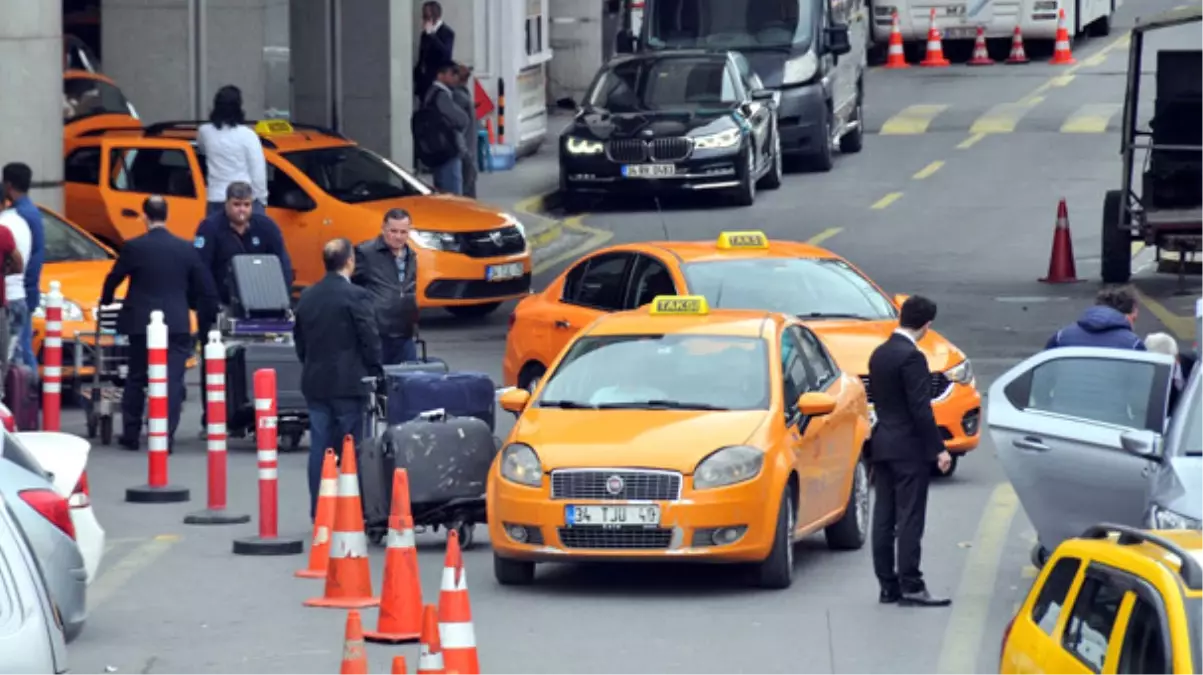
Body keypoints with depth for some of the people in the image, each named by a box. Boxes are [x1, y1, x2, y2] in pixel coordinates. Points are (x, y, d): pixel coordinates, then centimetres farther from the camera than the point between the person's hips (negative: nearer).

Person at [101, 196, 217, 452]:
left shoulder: (134, 247, -4)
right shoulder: (186, 249, 2)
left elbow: (113, 279, 9)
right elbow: (203, 289, 7)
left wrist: (105, 301, 29)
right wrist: (202, 308, 27)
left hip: (141, 323, 0)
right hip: (177, 324, 0)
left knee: (136, 379, 14)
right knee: (172, 381, -2)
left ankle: (131, 435, 19)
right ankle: (165, 437, -11)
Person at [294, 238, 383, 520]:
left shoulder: (308, 297, 8)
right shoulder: (356, 296, -12)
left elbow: (299, 339, 13)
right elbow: (370, 340, -11)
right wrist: (376, 374, 0)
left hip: (315, 381, 6)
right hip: (348, 382, -6)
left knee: (320, 447, 7)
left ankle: (318, 511, 8)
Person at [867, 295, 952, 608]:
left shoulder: (879, 354, 9)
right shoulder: (911, 357, -17)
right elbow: (921, 409, -19)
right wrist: (938, 449, -16)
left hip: (882, 444, 8)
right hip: (909, 447, -8)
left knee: (884, 519, 8)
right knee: (909, 519, -7)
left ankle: (887, 584, 11)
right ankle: (910, 586, -8)